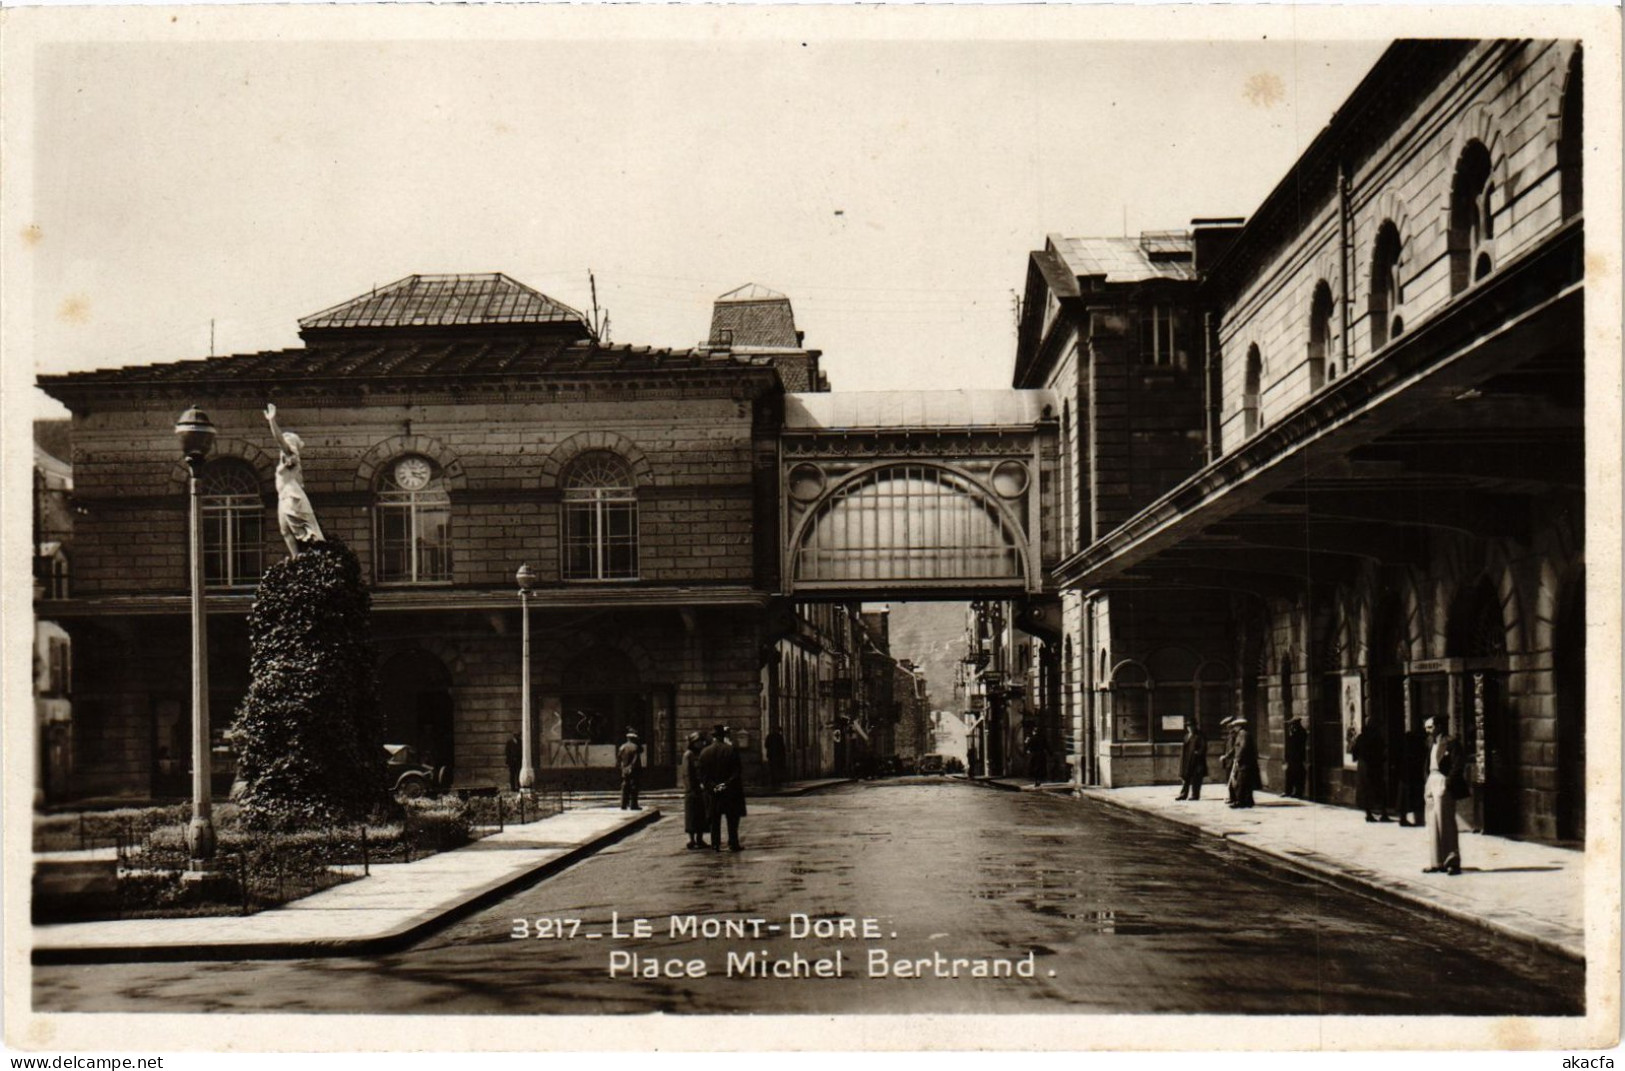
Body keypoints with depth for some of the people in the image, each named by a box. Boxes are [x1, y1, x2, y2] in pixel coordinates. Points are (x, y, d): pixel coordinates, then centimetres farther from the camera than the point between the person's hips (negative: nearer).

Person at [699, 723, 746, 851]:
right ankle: (733, 844, 4)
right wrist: (727, 784, -9)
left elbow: (702, 775, 0)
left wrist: (712, 786, -3)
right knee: (732, 818, 5)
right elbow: (737, 771, -11)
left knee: (715, 820, 10)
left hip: (712, 793, 3)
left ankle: (716, 844, 10)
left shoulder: (704, 753, 0)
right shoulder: (730, 750, -9)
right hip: (730, 792, -3)